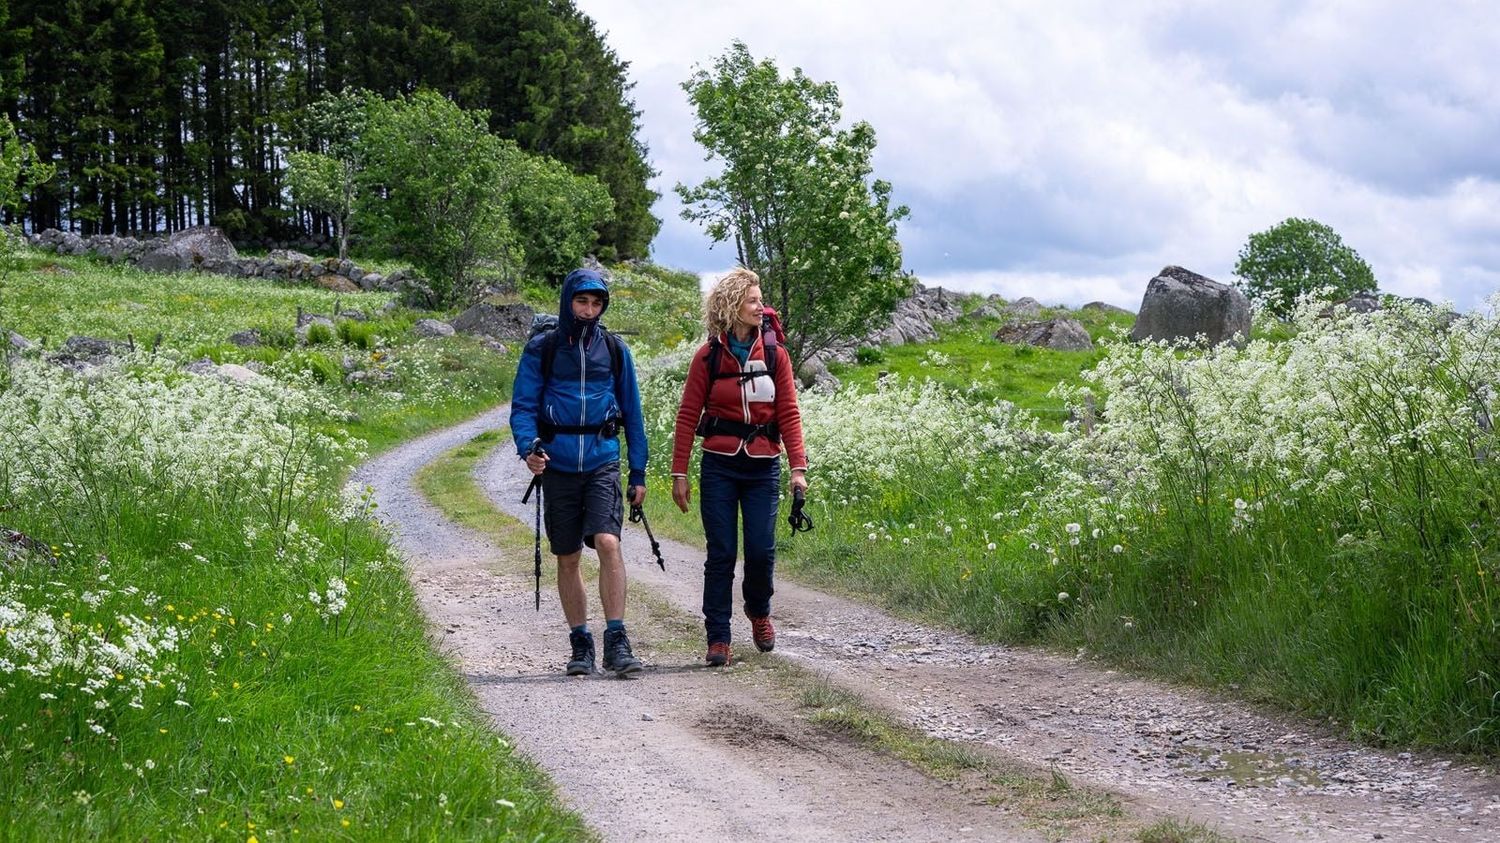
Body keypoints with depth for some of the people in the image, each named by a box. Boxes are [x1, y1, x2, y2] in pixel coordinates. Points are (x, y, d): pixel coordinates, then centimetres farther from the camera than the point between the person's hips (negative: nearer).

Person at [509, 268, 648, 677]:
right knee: (568, 559, 6)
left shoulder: (614, 350, 8)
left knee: (608, 543, -18)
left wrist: (639, 473, 11)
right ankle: (581, 644, 16)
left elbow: (632, 412, 14)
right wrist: (527, 448, -18)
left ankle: (616, 641, -16)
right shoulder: (541, 349, 3)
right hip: (559, 464, 0)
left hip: (603, 462, 0)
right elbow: (523, 405, 2)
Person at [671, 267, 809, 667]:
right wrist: (679, 472, -3)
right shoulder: (709, 356, -1)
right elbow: (688, 415, 1)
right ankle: (718, 638, 7)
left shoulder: (774, 355, 3)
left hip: (763, 468, 1)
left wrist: (798, 467, -9)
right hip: (719, 467, -1)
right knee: (721, 554, -1)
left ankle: (759, 612, 29)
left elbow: (789, 414, 1)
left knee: (761, 550, -1)